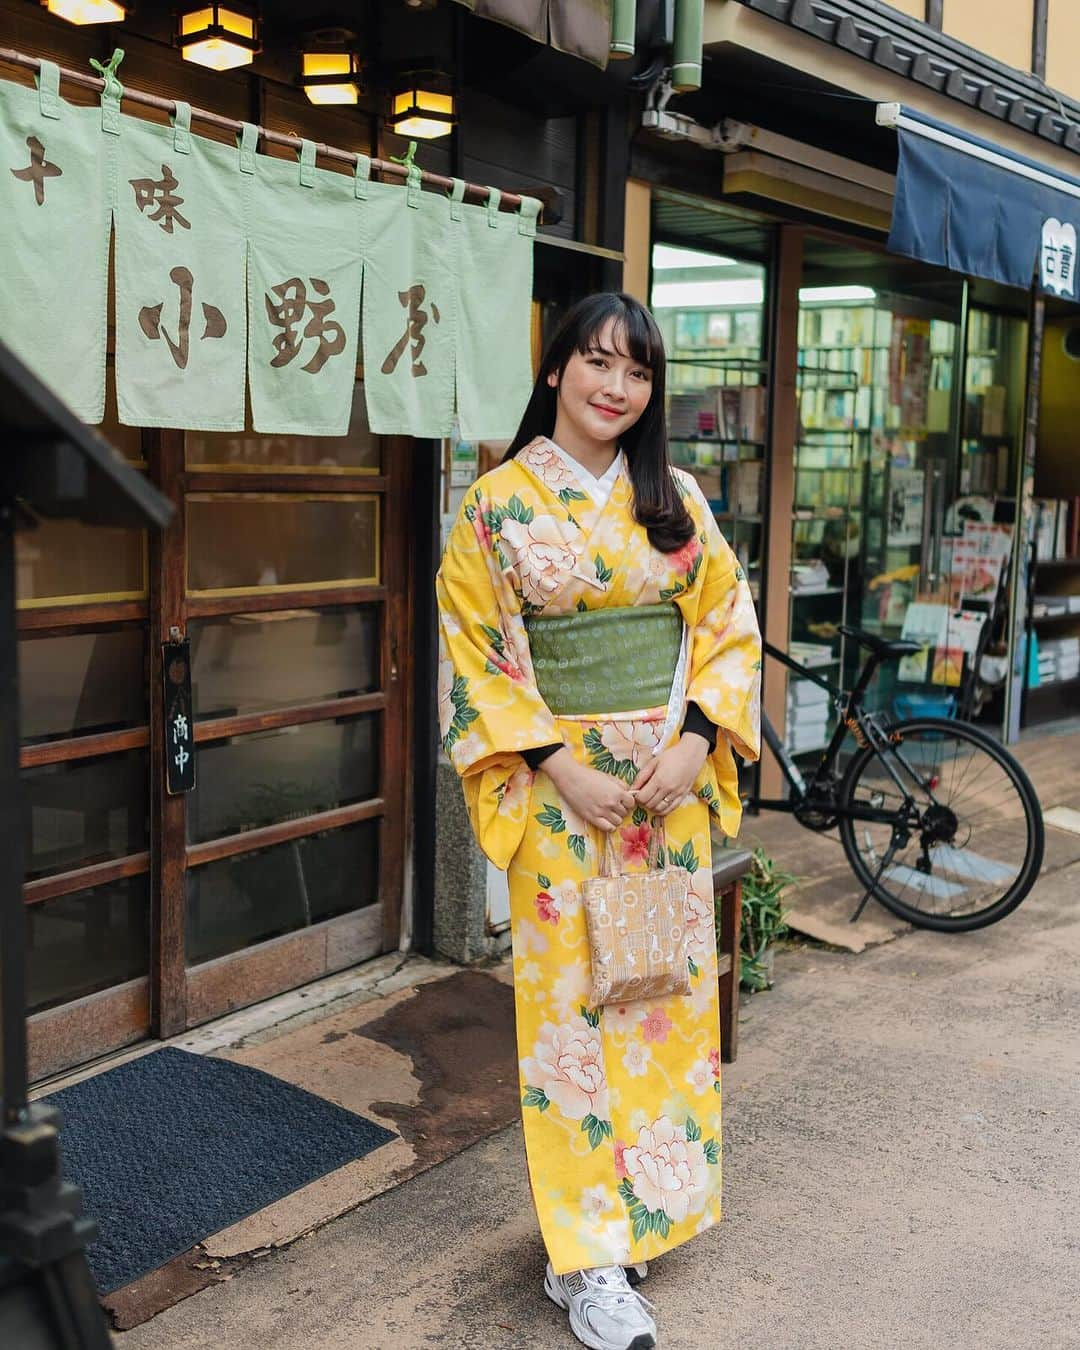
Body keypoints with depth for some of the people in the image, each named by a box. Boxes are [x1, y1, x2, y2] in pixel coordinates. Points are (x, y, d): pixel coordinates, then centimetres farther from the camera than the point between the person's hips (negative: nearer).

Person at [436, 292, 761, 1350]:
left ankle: (648, 1206, 30)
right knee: (573, 1002, 2)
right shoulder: (500, 502, -4)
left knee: (665, 989, 11)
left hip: (674, 777, 4)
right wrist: (557, 766, -14)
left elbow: (730, 622, 6)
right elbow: (475, 653, -6)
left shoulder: (675, 497, 7)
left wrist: (694, 737, -9)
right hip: (563, 783, -3)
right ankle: (588, 1261, 13)